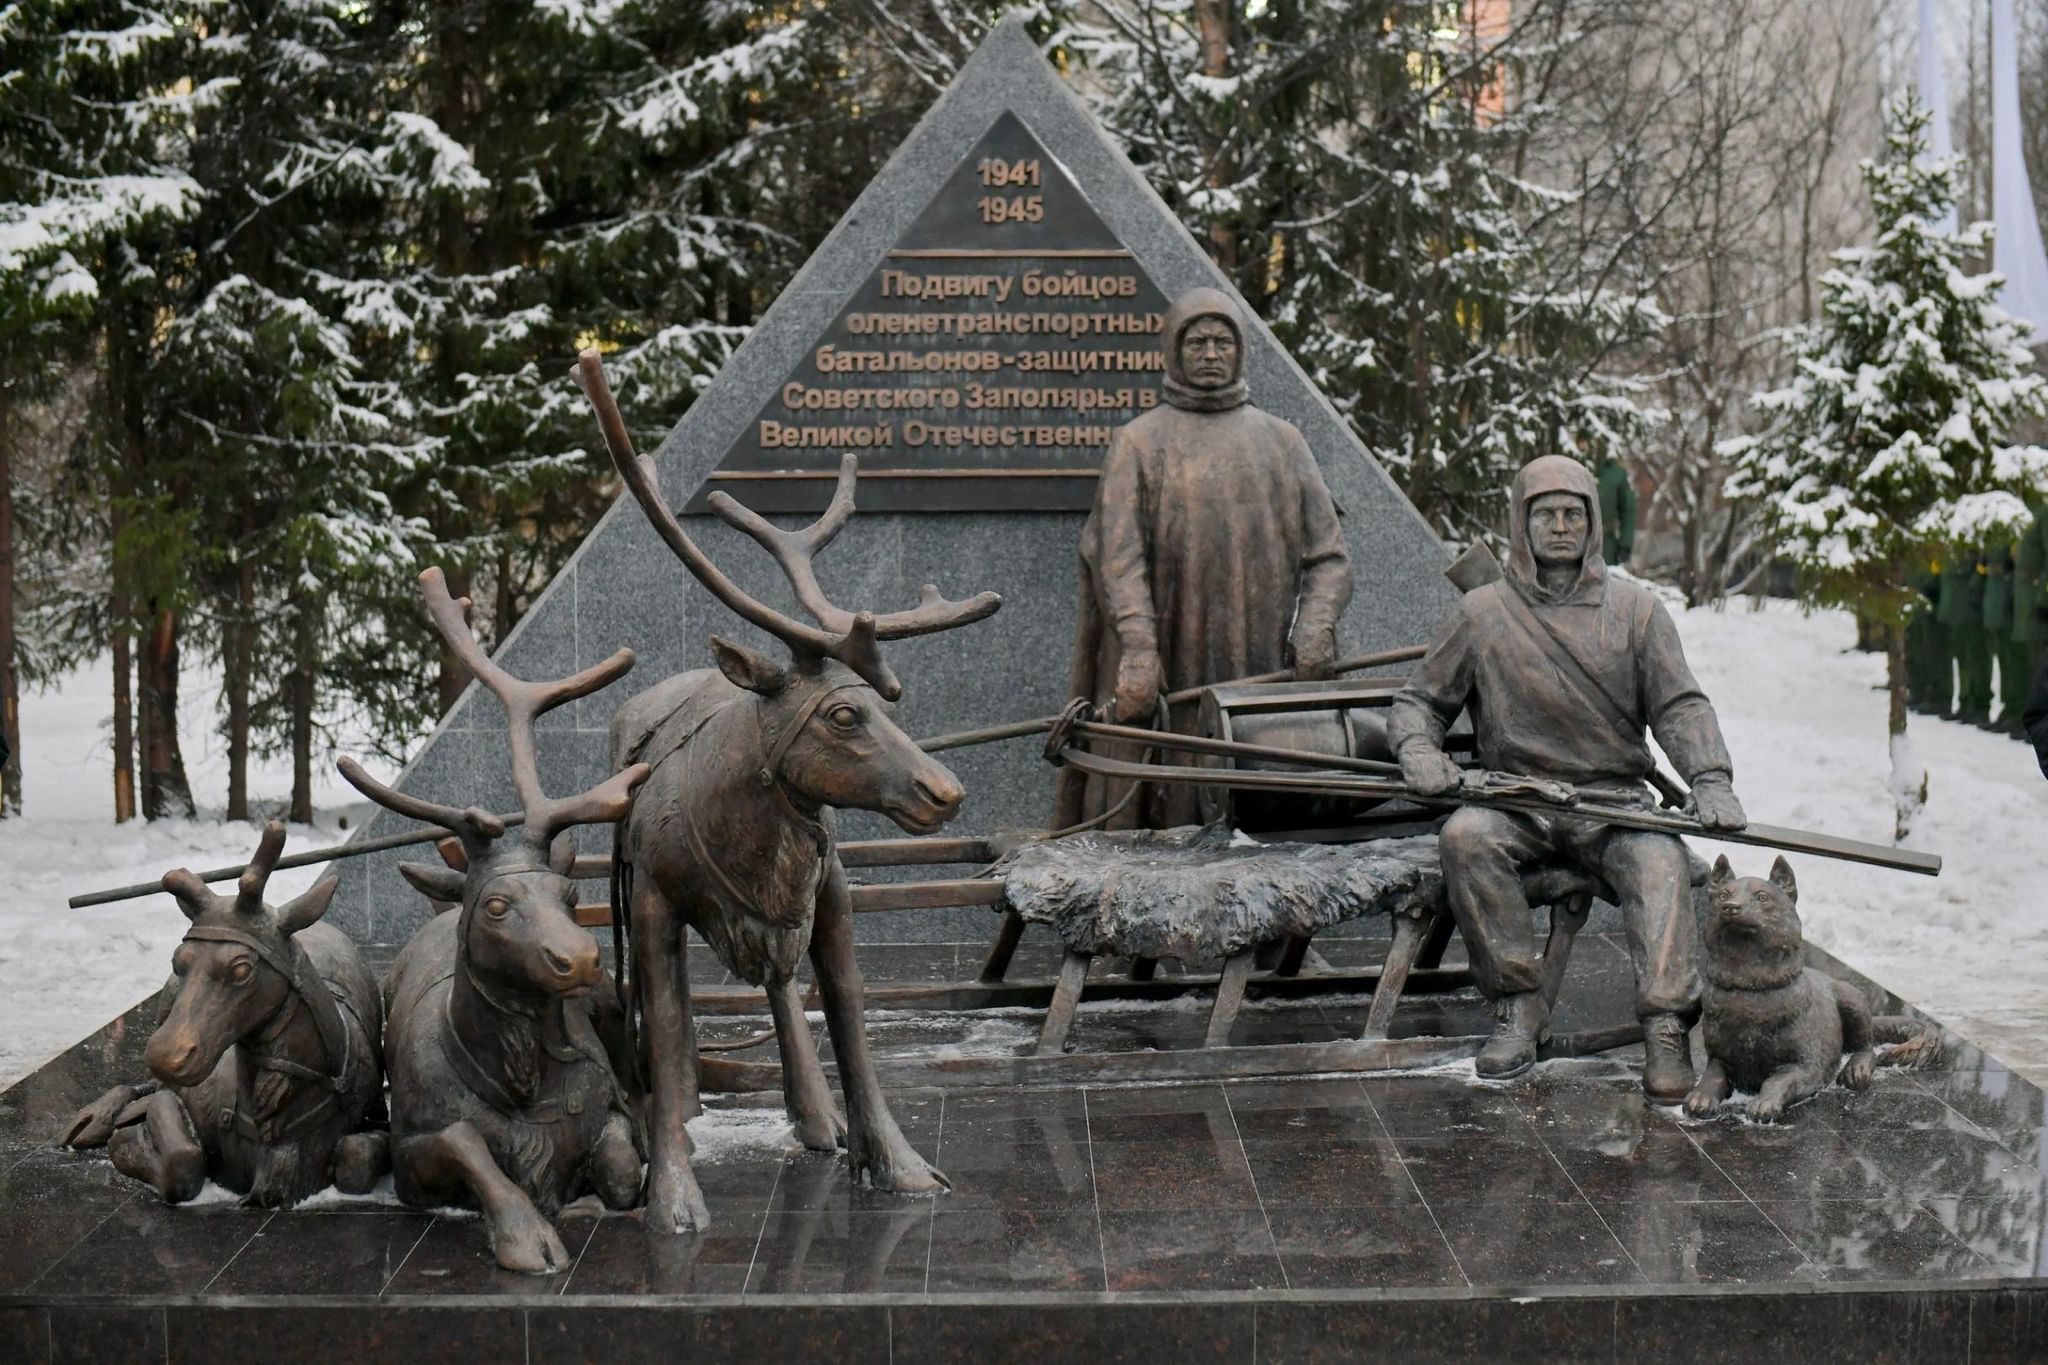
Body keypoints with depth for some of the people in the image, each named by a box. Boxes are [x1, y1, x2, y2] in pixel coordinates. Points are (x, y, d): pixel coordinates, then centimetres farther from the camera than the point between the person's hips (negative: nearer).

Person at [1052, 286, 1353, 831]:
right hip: (1166, 674, -2)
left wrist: (1315, 628, -10)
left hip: (1260, 667, 2)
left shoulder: (1281, 442, 17)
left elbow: (1327, 553, 10)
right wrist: (1138, 648, -20)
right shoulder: (1139, 443, 8)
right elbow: (1118, 555, -5)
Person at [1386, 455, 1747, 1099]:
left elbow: (1681, 707, 5)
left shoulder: (1635, 609, 10)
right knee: (1465, 837, -32)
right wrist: (1417, 749, -9)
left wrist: (1711, 780, -13)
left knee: (1660, 861, -32)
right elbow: (1418, 700, 15)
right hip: (1515, 800, 0)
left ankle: (1666, 1026, -38)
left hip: (1613, 802, 0)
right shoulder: (1482, 613, 9)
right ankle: (1518, 1005, -23)